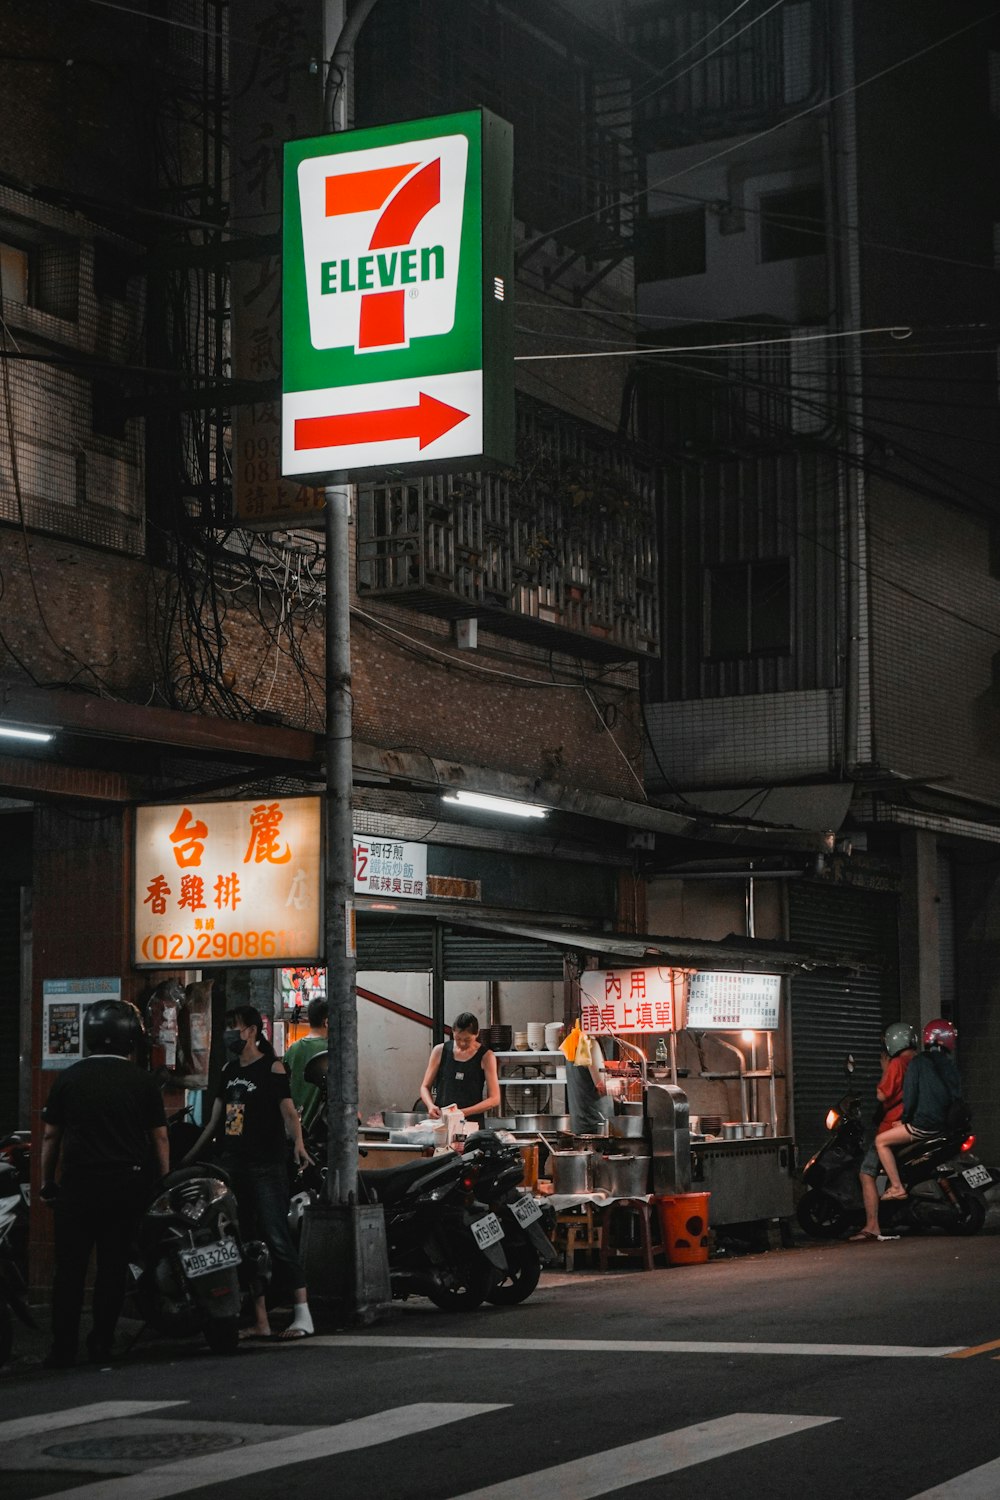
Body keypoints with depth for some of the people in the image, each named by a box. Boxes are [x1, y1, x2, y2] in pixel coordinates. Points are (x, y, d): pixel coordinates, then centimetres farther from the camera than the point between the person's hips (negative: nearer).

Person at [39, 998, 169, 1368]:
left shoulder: (69, 1078, 1)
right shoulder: (142, 1081, 0)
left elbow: (51, 1136, 3)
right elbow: (159, 1137, 0)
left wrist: (47, 1185, 11)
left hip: (78, 1184, 0)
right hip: (127, 1182, 0)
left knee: (70, 1268, 3)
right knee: (113, 1266, 7)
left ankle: (63, 1348, 0)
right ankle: (101, 1345, 9)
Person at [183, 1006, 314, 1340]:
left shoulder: (272, 1068, -3)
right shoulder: (229, 1071, 17)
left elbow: (288, 1111, -14)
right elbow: (215, 1121, 23)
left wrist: (298, 1144, -32)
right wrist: (188, 1158, 23)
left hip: (266, 1167, -7)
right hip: (232, 1167, 7)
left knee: (277, 1239, -12)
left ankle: (303, 1315, -11)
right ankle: (260, 1321, 8)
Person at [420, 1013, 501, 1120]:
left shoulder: (485, 1056, 0)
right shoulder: (440, 1051, 6)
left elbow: (494, 1099, -3)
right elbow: (425, 1087, 13)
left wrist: (464, 1112, -15)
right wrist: (430, 1106, -8)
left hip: (472, 1122, -2)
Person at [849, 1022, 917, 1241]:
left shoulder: (897, 1064, -14)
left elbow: (882, 1095, -16)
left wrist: (884, 1070, -3)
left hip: (894, 1125, -8)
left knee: (867, 1173, -6)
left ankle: (872, 1226, -14)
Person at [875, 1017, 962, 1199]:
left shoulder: (918, 1063, -6)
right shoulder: (951, 1066, 11)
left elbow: (910, 1095, -9)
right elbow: (957, 1096, 14)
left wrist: (905, 1119, 4)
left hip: (924, 1124, -7)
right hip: (946, 1126, 7)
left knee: (881, 1141, 2)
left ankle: (897, 1187, -8)